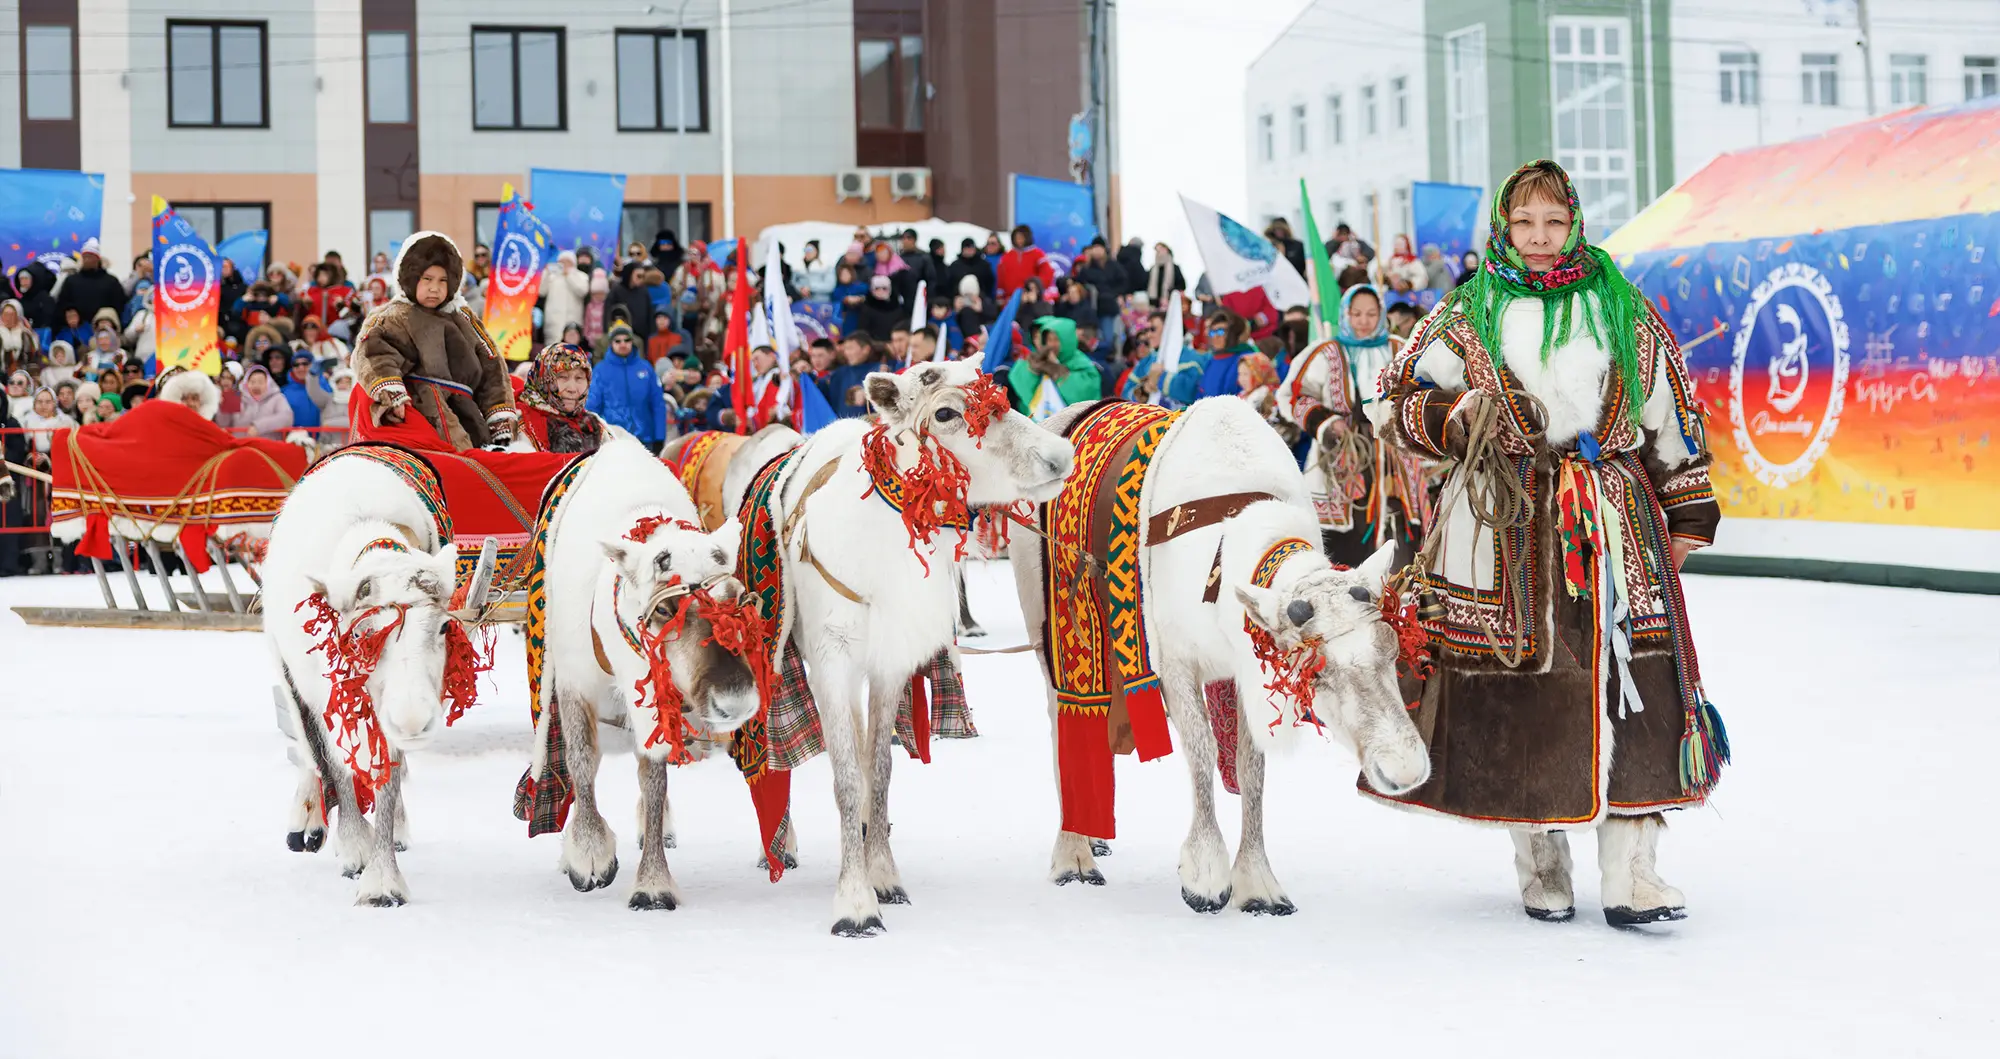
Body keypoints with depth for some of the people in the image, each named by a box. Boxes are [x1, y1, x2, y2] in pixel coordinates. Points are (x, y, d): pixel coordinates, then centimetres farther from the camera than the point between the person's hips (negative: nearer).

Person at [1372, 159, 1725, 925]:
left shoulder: (1624, 311, 10)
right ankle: (1540, 859, 16)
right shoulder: (1468, 316, 6)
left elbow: (1671, 417, 15)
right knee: (1517, 689, 1)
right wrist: (1456, 416, -15)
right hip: (1503, 528, -1)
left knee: (1629, 687, -8)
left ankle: (1630, 869, -5)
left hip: (1613, 523, 1)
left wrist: (1686, 515, 13)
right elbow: (1405, 401, 7)